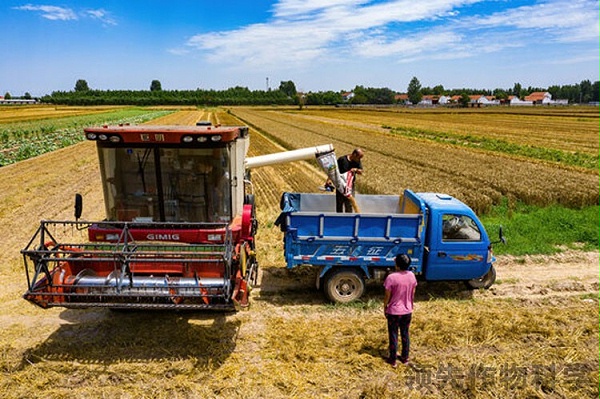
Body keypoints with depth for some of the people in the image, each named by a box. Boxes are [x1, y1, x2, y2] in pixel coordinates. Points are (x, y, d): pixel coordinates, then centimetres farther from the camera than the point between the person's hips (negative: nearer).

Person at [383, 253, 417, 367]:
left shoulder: (391, 277, -22)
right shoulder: (412, 276, -7)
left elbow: (387, 296, -14)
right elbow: (412, 294, 4)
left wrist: (385, 308, 2)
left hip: (394, 312, -4)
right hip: (407, 311, 4)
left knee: (393, 335, 11)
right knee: (405, 334, 19)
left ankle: (393, 360, 23)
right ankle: (405, 358, 32)